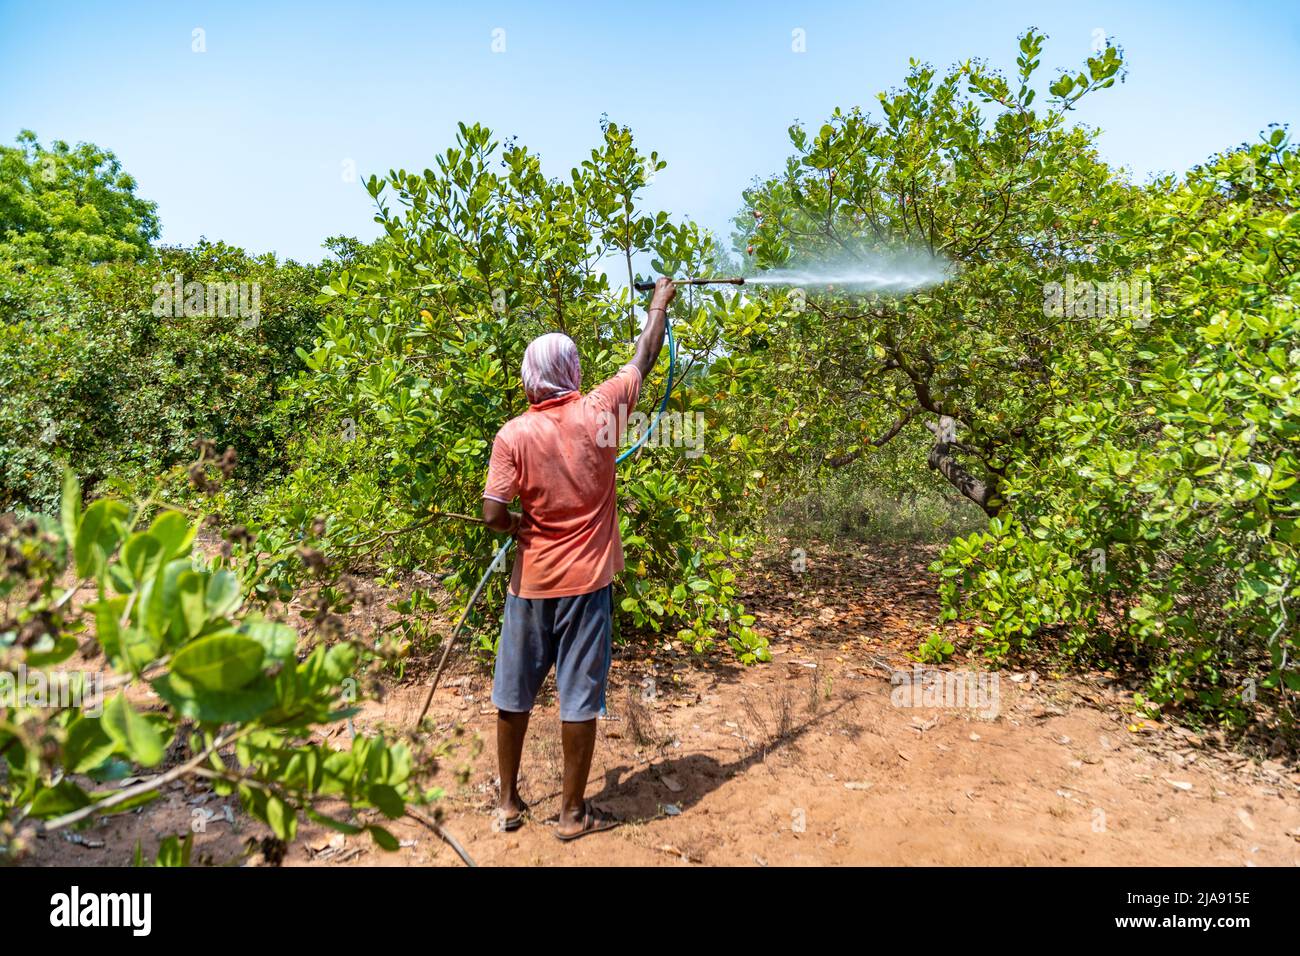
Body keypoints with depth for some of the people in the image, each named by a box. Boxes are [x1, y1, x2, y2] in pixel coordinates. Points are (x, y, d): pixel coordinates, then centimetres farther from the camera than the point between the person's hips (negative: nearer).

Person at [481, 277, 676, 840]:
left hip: (532, 581, 1)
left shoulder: (514, 434, -10)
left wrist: (525, 528, 7)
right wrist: (660, 302, 22)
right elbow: (643, 359, 8)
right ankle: (572, 812, 19)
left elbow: (494, 515, -15)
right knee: (580, 698, 8)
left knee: (513, 694, 15)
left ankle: (508, 802, 28)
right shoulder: (598, 412, -7)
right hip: (587, 581, 0)